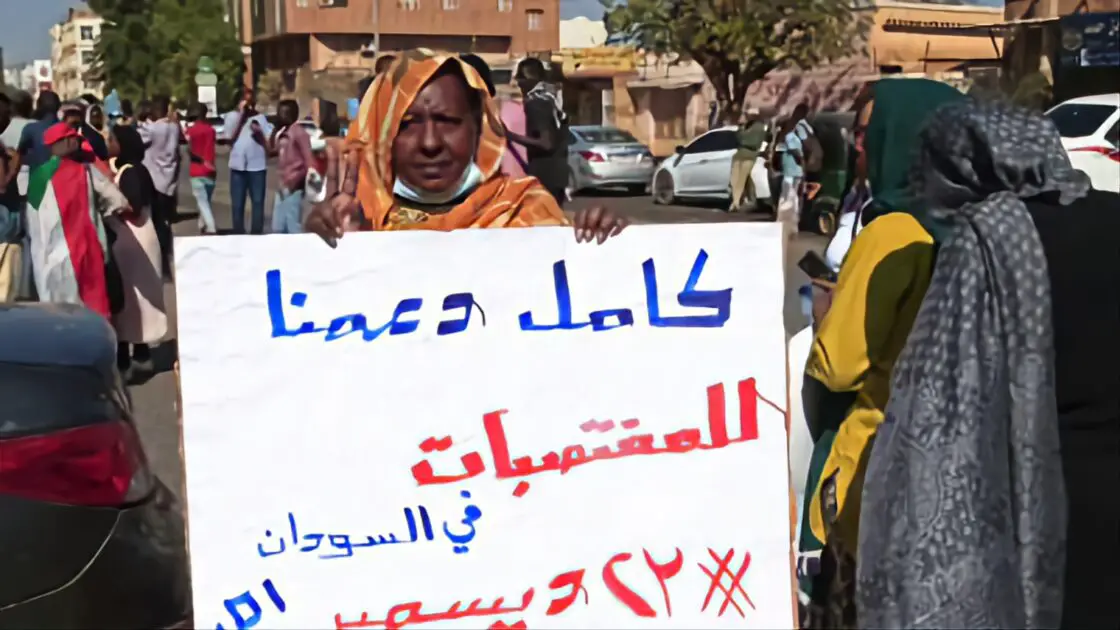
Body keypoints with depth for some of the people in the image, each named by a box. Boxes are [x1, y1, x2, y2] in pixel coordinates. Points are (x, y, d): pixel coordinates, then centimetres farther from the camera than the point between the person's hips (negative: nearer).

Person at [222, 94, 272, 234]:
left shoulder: (260, 118, 7)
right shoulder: (232, 116, 6)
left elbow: (270, 143, 4)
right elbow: (230, 137, -10)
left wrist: (260, 133, -14)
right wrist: (241, 114, -9)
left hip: (257, 166, -1)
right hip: (237, 166, 1)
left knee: (258, 202, 0)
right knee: (237, 204, 6)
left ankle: (257, 234, 6)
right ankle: (238, 234, 14)